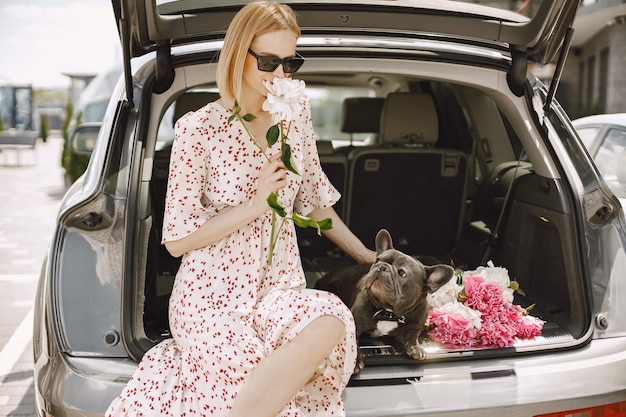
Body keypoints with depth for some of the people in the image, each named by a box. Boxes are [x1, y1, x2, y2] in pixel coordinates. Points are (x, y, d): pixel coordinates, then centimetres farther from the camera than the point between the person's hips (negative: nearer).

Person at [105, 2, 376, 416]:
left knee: (332, 323, -31)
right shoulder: (198, 128, -8)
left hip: (281, 288, 5)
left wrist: (364, 254, 24)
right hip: (211, 295, -4)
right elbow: (176, 239, -6)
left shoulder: (297, 114, 7)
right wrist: (255, 204, -14)